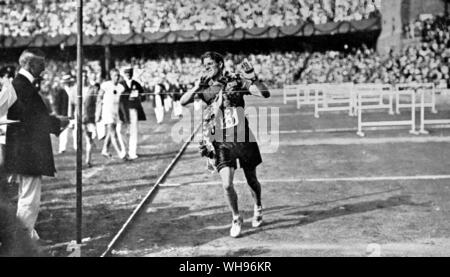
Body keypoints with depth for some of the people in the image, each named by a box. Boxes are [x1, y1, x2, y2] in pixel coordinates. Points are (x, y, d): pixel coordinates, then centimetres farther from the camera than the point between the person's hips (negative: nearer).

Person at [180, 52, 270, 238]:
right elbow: (183, 102, -10)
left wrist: (253, 79, -23)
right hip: (221, 142, 1)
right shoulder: (204, 87, 4)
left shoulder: (236, 81, -2)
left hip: (243, 138, 0)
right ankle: (236, 218, 14)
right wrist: (196, 87, -24)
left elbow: (265, 94, -8)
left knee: (252, 180, 15)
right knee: (227, 184, -11)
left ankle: (258, 208, 45)